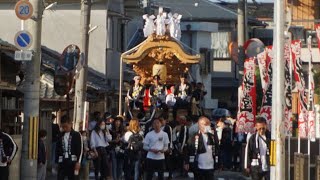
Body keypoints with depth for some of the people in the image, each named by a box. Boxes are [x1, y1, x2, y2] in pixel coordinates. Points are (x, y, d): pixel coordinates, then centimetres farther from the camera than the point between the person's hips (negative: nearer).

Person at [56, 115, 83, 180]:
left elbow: (80, 149, -3)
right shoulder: (61, 136, 13)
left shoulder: (76, 135, 2)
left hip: (72, 162, -3)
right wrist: (57, 162, 9)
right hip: (62, 162, 3)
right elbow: (57, 150, 15)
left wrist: (78, 162, -12)